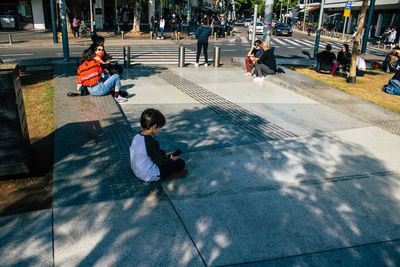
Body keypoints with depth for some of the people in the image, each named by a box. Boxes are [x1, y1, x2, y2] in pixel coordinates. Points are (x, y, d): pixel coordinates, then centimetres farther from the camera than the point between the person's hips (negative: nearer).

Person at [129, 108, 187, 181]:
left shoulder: (137, 136, -4)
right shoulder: (152, 142, -30)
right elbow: (160, 163, -18)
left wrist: (165, 155, 14)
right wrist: (171, 160, 0)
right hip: (148, 176, -8)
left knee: (161, 153, 27)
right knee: (181, 163, -3)